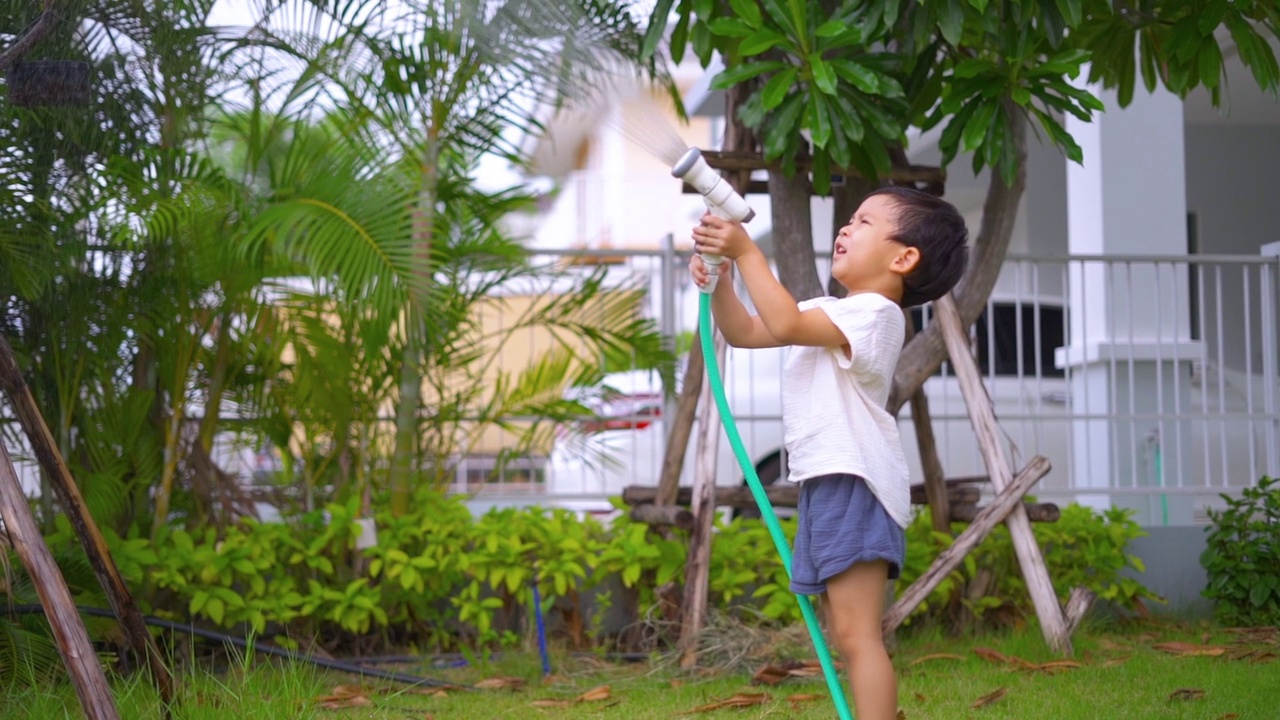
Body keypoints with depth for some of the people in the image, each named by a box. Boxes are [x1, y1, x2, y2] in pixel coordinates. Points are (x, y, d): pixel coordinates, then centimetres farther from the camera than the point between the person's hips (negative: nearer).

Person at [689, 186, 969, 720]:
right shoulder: (832, 313, 21)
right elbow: (743, 331, 21)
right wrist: (720, 276, 3)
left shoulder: (874, 312, -10)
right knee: (845, 636, 14)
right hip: (826, 483, 11)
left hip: (853, 484, -11)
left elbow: (785, 324, -25)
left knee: (856, 635, -14)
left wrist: (745, 251, -20)